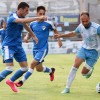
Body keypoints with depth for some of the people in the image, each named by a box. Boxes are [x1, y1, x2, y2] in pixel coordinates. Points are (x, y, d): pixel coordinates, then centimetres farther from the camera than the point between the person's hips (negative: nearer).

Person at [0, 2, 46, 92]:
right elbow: (23, 21, -39)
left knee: (25, 68, 5)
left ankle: (11, 81, 26)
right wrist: (38, 18, -40)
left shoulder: (22, 17, 5)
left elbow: (25, 25, 28)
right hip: (9, 46, -8)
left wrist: (34, 36, 37)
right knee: (10, 69, -18)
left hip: (18, 46, 8)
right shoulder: (12, 18, -19)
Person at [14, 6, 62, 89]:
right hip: (35, 49, 5)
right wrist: (26, 37, -8)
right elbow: (29, 33, 13)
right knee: (39, 68, 15)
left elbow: (55, 30, 10)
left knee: (33, 64, -18)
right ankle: (51, 71, 46)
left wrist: (59, 40, 7)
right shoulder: (32, 24, 0)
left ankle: (22, 82, -10)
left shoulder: (48, 24, -9)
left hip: (43, 49, -5)